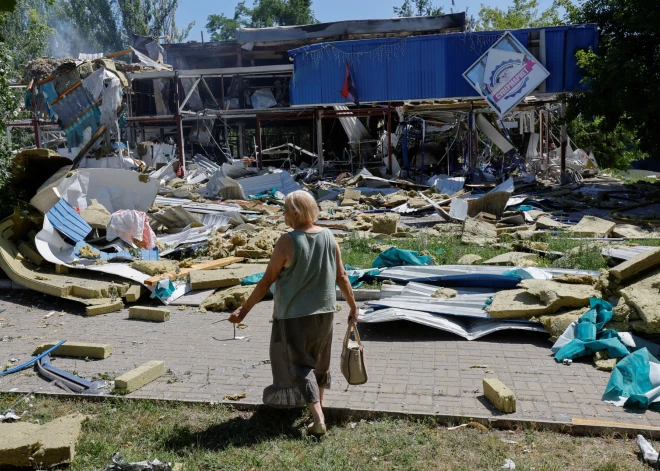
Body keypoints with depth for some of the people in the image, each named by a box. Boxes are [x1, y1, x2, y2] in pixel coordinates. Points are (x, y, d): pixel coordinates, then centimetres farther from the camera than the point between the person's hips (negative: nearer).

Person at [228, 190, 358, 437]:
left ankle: (318, 419, -3)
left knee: (300, 364, 4)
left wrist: (244, 309, -5)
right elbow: (341, 276, 2)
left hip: (293, 314, -5)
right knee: (320, 359, 23)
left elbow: (267, 280, -13)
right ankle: (318, 401, 42)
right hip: (324, 311, 6)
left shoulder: (287, 242, -17)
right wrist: (353, 306, 14)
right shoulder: (329, 237, -2)